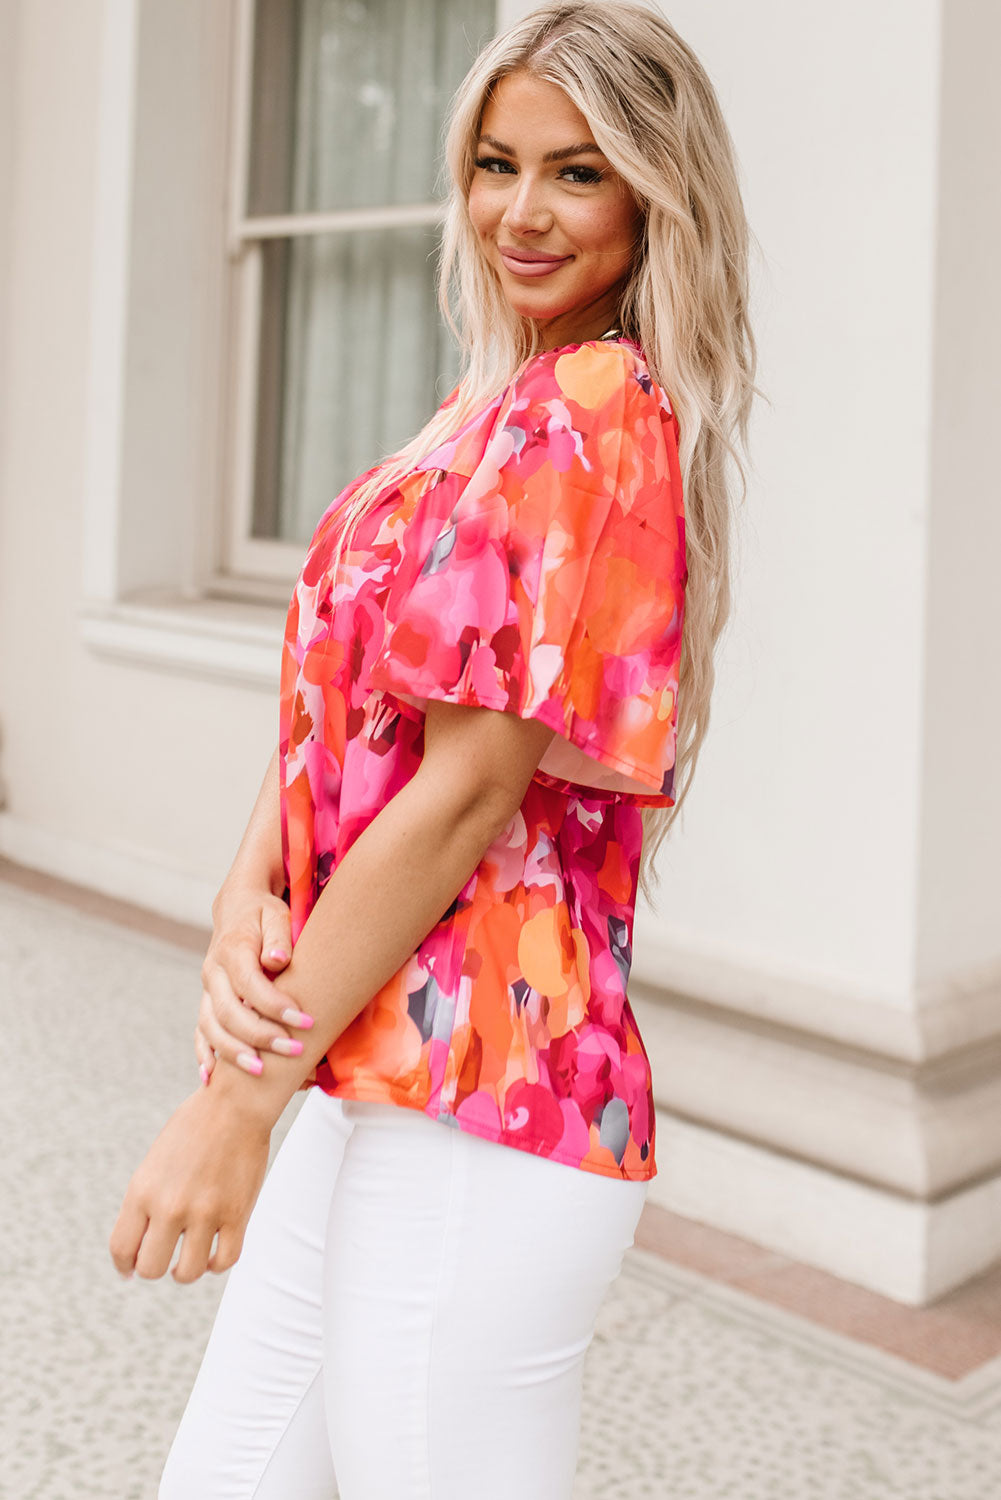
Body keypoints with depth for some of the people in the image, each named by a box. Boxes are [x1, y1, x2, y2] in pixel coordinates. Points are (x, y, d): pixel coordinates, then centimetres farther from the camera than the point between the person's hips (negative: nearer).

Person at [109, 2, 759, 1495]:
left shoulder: (584, 417, -14)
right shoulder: (489, 405, 14)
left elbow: (470, 786, -19)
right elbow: (332, 699, 11)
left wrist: (242, 1102, -15)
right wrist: (246, 898, -8)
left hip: (478, 1115, -9)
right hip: (385, 1090, 9)